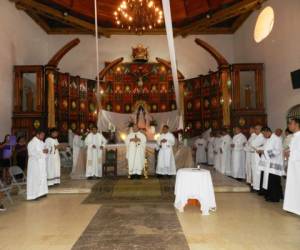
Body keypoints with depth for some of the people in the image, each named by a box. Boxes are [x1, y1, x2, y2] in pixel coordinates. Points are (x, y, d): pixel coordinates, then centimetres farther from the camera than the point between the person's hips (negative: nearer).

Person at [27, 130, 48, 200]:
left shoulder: (41, 142, 10)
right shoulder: (32, 142, -15)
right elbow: (31, 153, -21)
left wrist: (46, 151, -4)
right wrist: (42, 152, -24)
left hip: (42, 162, 9)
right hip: (35, 163, -8)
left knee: (42, 177, 12)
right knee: (35, 178, -4)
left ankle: (41, 192, 21)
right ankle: (34, 194, 3)